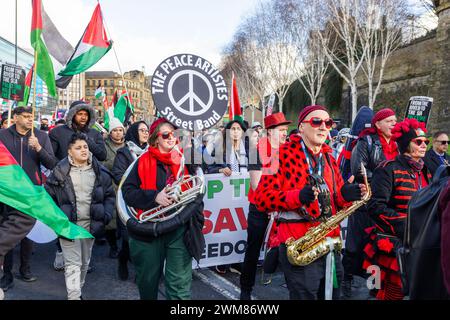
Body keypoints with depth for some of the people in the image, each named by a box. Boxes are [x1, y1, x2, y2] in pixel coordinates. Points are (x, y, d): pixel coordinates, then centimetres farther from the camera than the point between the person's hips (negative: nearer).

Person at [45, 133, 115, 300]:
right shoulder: (60, 171, -6)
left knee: (85, 261, 17)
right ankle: (74, 296, 1)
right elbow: (48, 194, -1)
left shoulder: (99, 171, 1)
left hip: (91, 224, 4)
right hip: (68, 224, -3)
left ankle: (78, 290, 36)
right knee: (72, 263, -3)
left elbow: (109, 194, 7)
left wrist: (107, 215, -3)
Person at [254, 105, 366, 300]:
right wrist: (297, 196, -28)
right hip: (297, 245, -7)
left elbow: (335, 198, 16)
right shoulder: (283, 154, -7)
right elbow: (262, 198, -14)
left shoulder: (328, 157, 14)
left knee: (331, 294, 18)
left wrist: (345, 194, -8)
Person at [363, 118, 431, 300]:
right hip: (395, 246, -7)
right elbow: (376, 207, -18)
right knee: (393, 293, 2)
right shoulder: (389, 169, -9)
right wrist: (405, 226, -21)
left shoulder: (425, 172, 13)